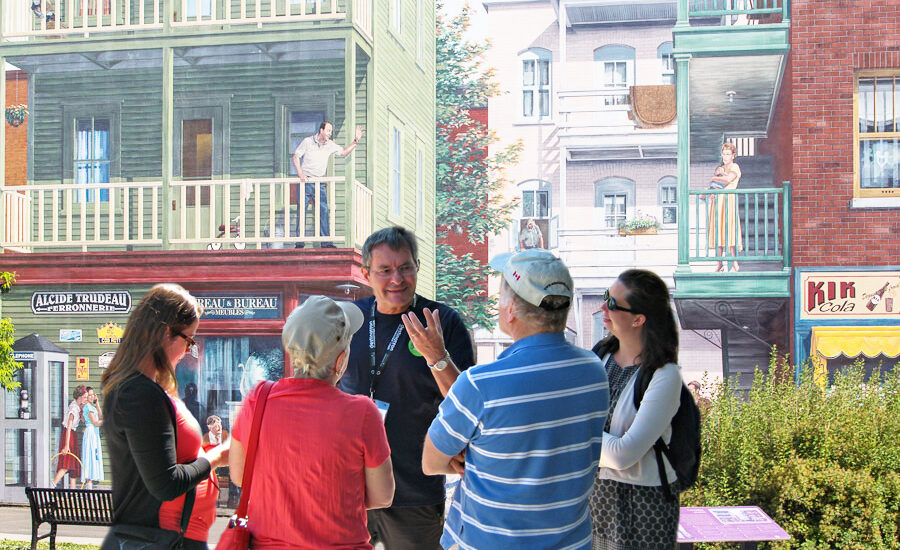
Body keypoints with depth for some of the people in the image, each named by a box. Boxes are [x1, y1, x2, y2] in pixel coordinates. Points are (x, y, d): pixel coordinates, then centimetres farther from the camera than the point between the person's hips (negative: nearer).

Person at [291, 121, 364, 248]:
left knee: (323, 211, -4)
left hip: (320, 184, 3)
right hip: (305, 181, -3)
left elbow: (344, 152, 21)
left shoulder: (330, 145, 9)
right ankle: (299, 243, 1)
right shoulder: (307, 141, -2)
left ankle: (326, 243, -3)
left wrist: (355, 141, 9)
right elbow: (295, 156, 0)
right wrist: (300, 173, -12)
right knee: (301, 211, -3)